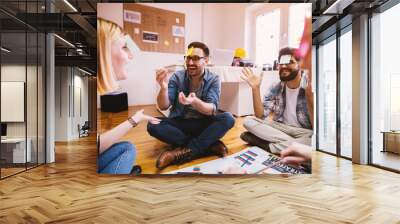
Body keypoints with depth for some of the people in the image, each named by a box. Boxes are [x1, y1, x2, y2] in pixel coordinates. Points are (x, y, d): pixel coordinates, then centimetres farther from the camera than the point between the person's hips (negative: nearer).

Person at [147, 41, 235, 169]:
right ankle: (210, 145, -25)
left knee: (227, 119, -28)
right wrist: (164, 87, -32)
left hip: (203, 125, -1)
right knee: (153, 125, -27)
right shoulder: (177, 77, -4)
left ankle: (184, 152, -30)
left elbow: (211, 110, -20)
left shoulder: (213, 80, -7)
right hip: (179, 124, 1)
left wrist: (194, 101, -42)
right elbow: (164, 106, -12)